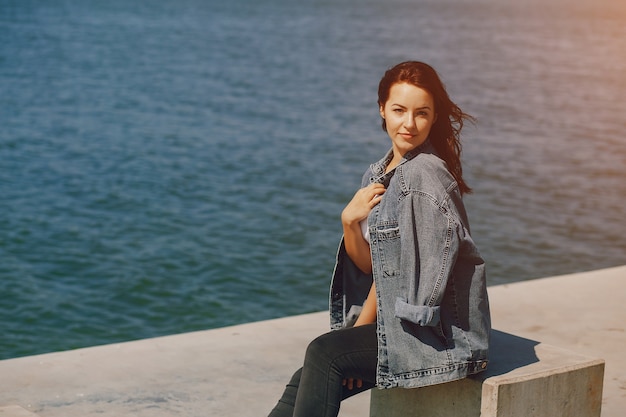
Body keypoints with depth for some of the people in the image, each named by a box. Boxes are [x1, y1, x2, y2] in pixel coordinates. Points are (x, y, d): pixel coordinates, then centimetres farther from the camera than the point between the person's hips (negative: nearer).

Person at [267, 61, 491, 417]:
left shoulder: (425, 174, -16)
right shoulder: (379, 174, 10)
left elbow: (394, 269, -15)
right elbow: (369, 264, 6)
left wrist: (361, 328, -5)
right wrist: (350, 221, -13)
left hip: (440, 332, -7)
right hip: (396, 321, 8)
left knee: (324, 354, -19)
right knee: (306, 383, -6)